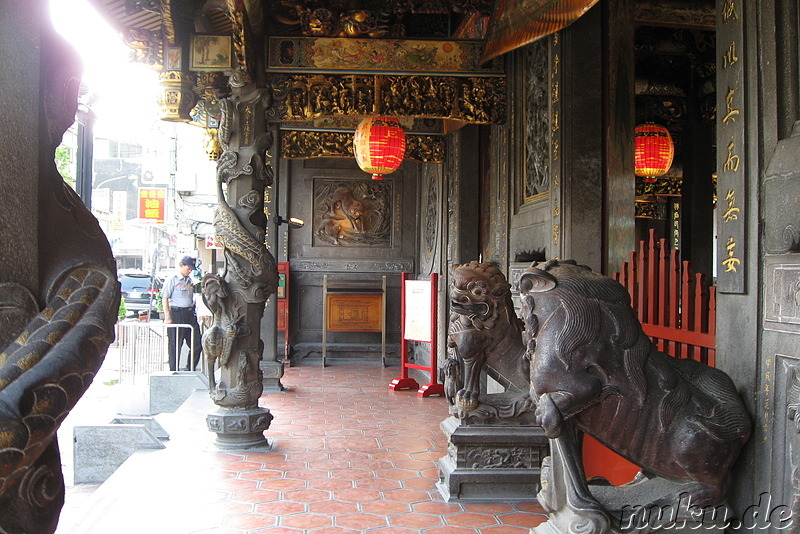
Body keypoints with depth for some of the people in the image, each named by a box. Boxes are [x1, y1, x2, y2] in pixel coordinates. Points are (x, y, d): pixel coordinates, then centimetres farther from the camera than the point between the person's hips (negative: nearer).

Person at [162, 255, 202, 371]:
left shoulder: (189, 280, 16)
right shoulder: (172, 280, -4)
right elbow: (165, 298, -8)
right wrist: (167, 317, -14)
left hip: (190, 314, 7)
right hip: (177, 314, -7)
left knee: (197, 344, 6)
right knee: (175, 346, 1)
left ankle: (190, 369, 19)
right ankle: (173, 371, 11)